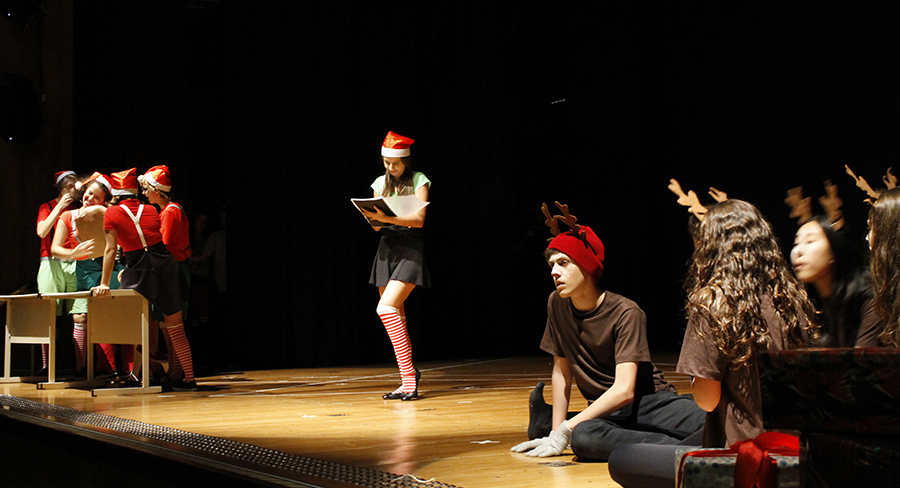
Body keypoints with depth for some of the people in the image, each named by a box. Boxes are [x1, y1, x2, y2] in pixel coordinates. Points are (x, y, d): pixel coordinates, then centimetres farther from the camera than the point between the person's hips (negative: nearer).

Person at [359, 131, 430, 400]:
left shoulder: (418, 180, -1)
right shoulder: (381, 183, 14)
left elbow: (419, 219, -12)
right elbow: (378, 224, 15)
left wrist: (386, 217, -24)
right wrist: (373, 219, -9)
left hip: (410, 249, -6)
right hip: (387, 249, 6)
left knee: (386, 309, -22)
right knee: (396, 317, 6)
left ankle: (408, 373, -17)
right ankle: (408, 380, 14)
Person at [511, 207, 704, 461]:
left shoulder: (626, 313, -12)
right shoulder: (557, 304, 4)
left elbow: (624, 390, -19)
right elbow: (561, 372, 11)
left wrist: (563, 430, -21)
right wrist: (556, 430, 2)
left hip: (649, 402, -2)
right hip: (604, 412, 2)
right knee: (582, 438, -36)